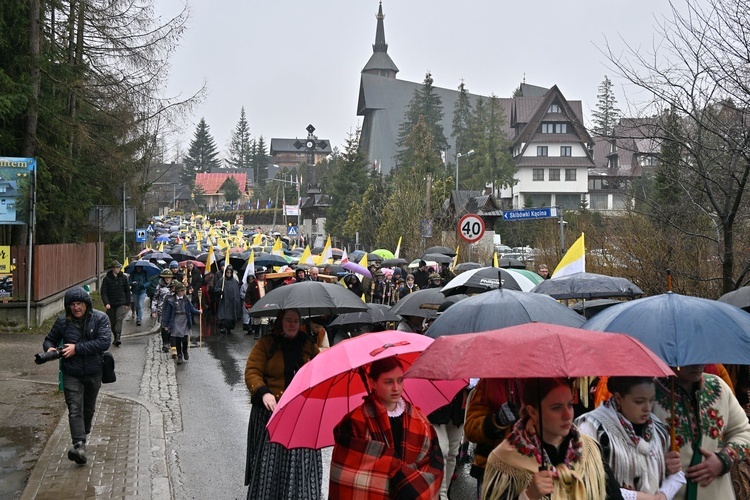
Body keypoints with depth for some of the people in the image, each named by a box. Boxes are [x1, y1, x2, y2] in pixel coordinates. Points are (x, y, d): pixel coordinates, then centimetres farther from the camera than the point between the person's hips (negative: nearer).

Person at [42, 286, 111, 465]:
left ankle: (84, 433, 43)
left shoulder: (100, 318, -9)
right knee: (75, 409, -13)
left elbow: (105, 342, -21)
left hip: (93, 372, 1)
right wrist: (50, 348, -13)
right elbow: (49, 339, 12)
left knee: (89, 408, 19)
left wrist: (77, 348, -24)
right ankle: (79, 445, -21)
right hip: (71, 374, 0)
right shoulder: (62, 322, -3)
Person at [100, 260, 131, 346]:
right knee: (113, 322, 9)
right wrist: (106, 303, -19)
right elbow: (103, 292, -6)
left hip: (121, 304, -1)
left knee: (119, 320, -17)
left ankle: (117, 338, -24)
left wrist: (127, 303, 5)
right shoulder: (107, 279, -4)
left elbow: (127, 291, 8)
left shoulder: (123, 277, 1)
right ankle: (116, 337, 25)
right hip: (111, 304, 1)